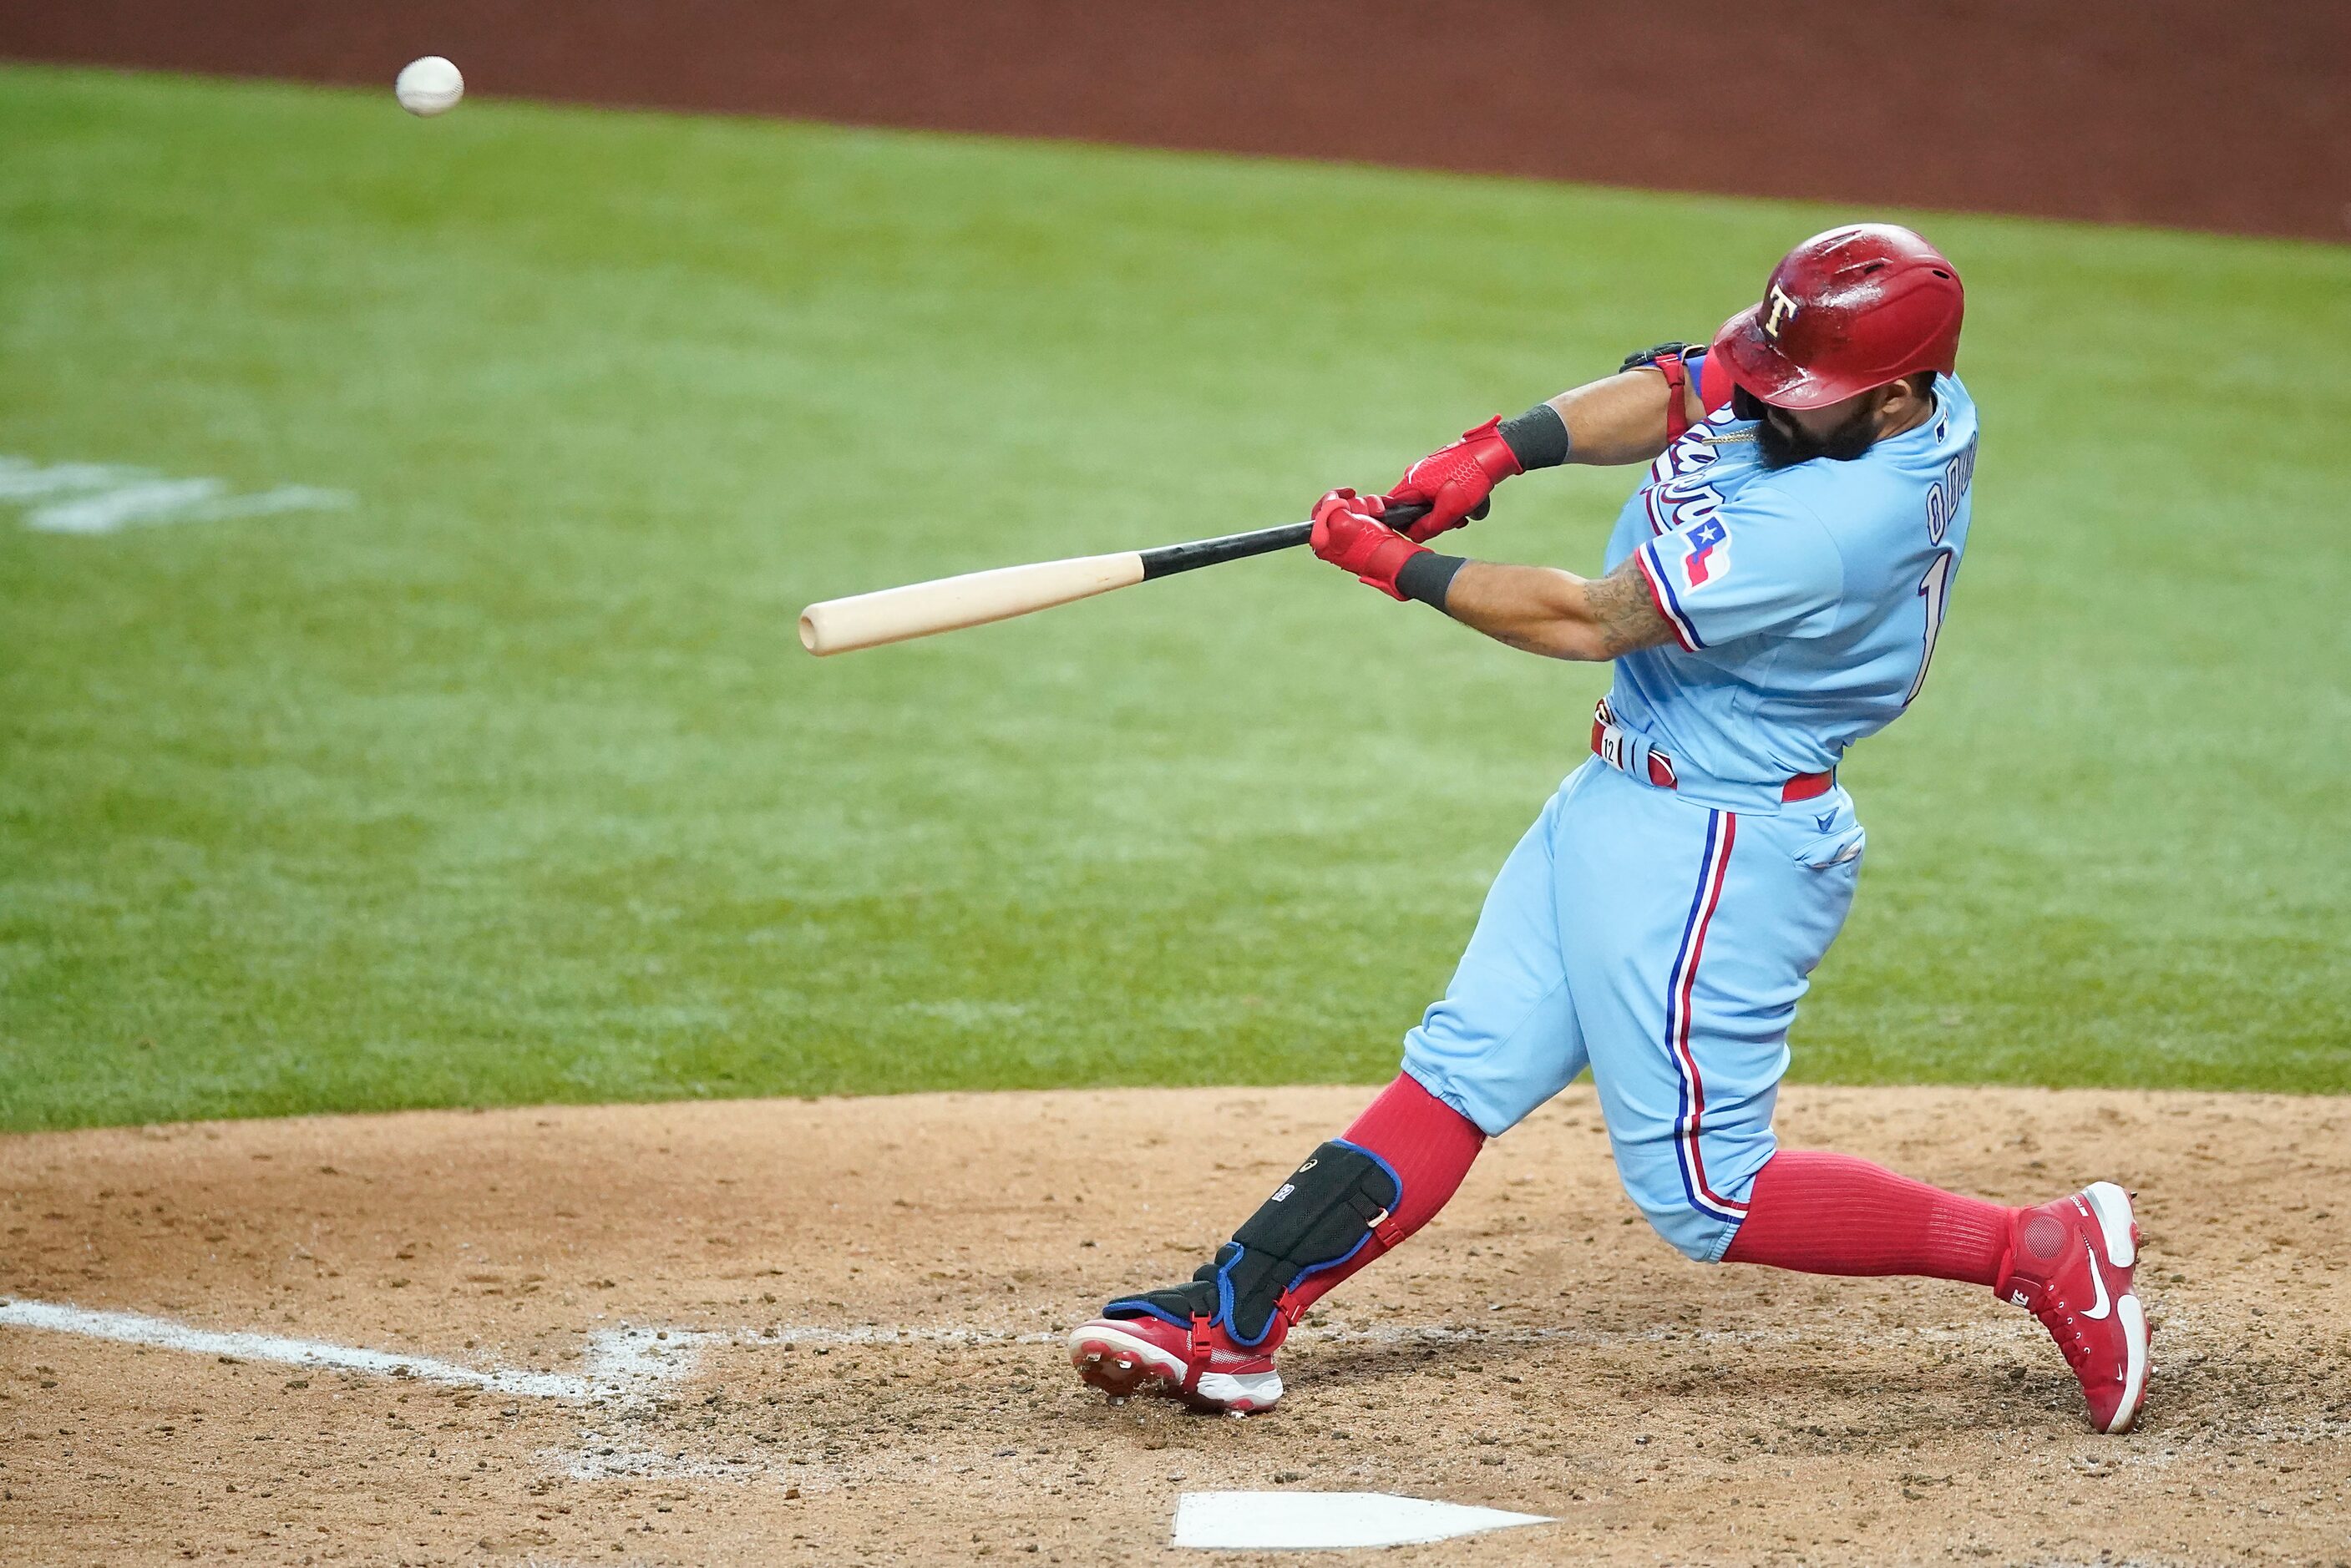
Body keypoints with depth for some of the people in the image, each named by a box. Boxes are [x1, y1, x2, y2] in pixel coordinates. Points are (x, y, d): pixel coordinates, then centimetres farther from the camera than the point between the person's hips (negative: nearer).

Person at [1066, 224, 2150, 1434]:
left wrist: (1399, 565, -11)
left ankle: (2039, 1253, 0)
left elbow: (1590, 621, -22)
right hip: (1624, 795, 10)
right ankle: (1230, 1321, 9)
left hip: (1713, 844, -10)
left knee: (1700, 1191, -4)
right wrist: (1501, 448, -10)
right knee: (1464, 1068, 8)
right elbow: (1673, 391, 7)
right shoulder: (1837, 386, -6)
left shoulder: (1840, 522, -31)